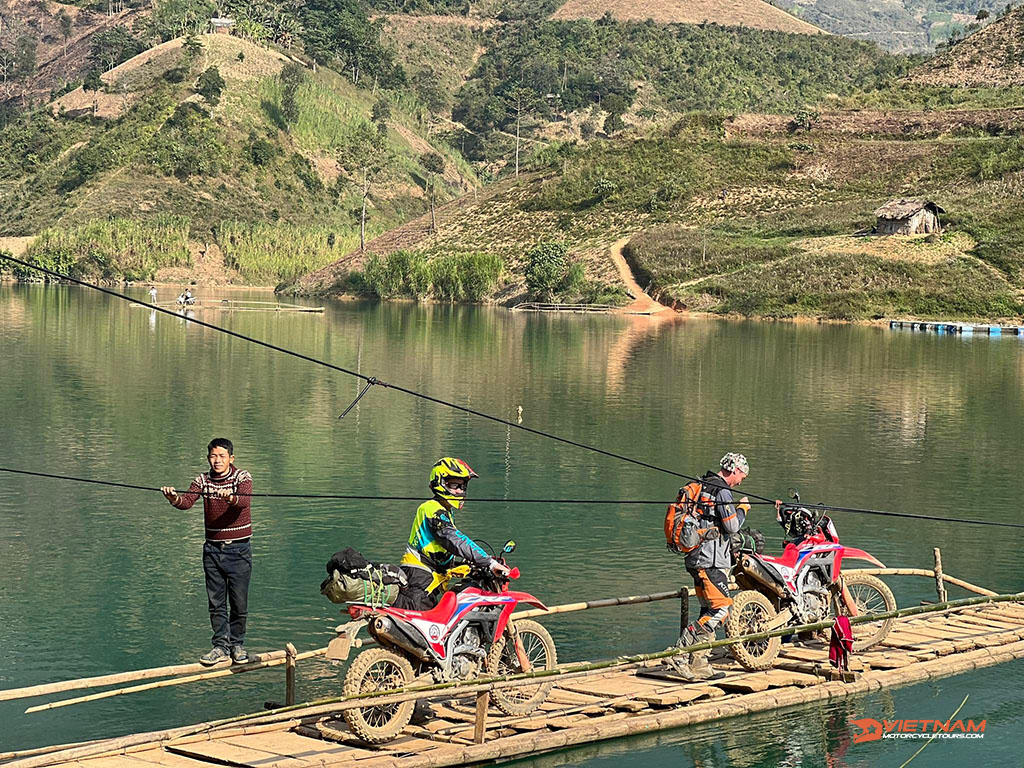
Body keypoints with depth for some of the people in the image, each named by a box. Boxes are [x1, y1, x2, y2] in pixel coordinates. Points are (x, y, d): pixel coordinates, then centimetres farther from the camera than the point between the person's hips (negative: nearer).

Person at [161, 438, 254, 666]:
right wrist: (175, 499, -37)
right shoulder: (203, 480, 3)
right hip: (212, 549, 3)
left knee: (239, 602, 2)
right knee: (216, 602, 4)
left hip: (238, 548, -3)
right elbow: (187, 501, -14)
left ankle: (237, 644, 17)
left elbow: (244, 501, -27)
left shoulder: (242, 477, -6)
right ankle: (221, 646, 11)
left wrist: (230, 498, -49)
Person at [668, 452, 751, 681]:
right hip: (712, 561, -10)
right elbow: (732, 525, -14)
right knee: (721, 609, -12)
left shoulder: (701, 486, 18)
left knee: (708, 611, 12)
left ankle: (699, 665, 10)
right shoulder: (722, 491, -12)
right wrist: (742, 508, 2)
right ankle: (680, 652, -17)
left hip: (696, 559, 10)